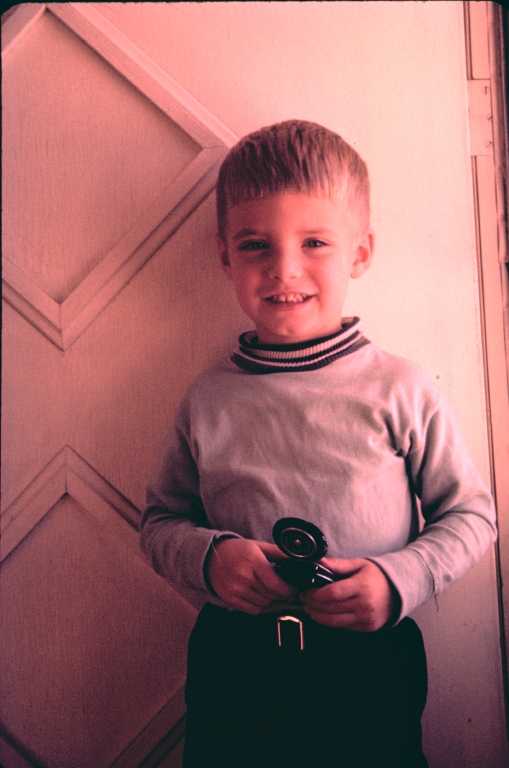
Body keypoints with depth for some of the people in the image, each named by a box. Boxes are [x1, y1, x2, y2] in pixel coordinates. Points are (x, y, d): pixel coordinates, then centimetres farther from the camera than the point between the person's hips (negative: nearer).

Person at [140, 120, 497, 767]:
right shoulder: (208, 399, -3)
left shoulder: (399, 388, -9)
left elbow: (471, 514, 0)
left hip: (370, 663, -1)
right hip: (231, 663, 2)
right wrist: (207, 555, -14)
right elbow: (161, 520, 6)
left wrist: (400, 578, -16)